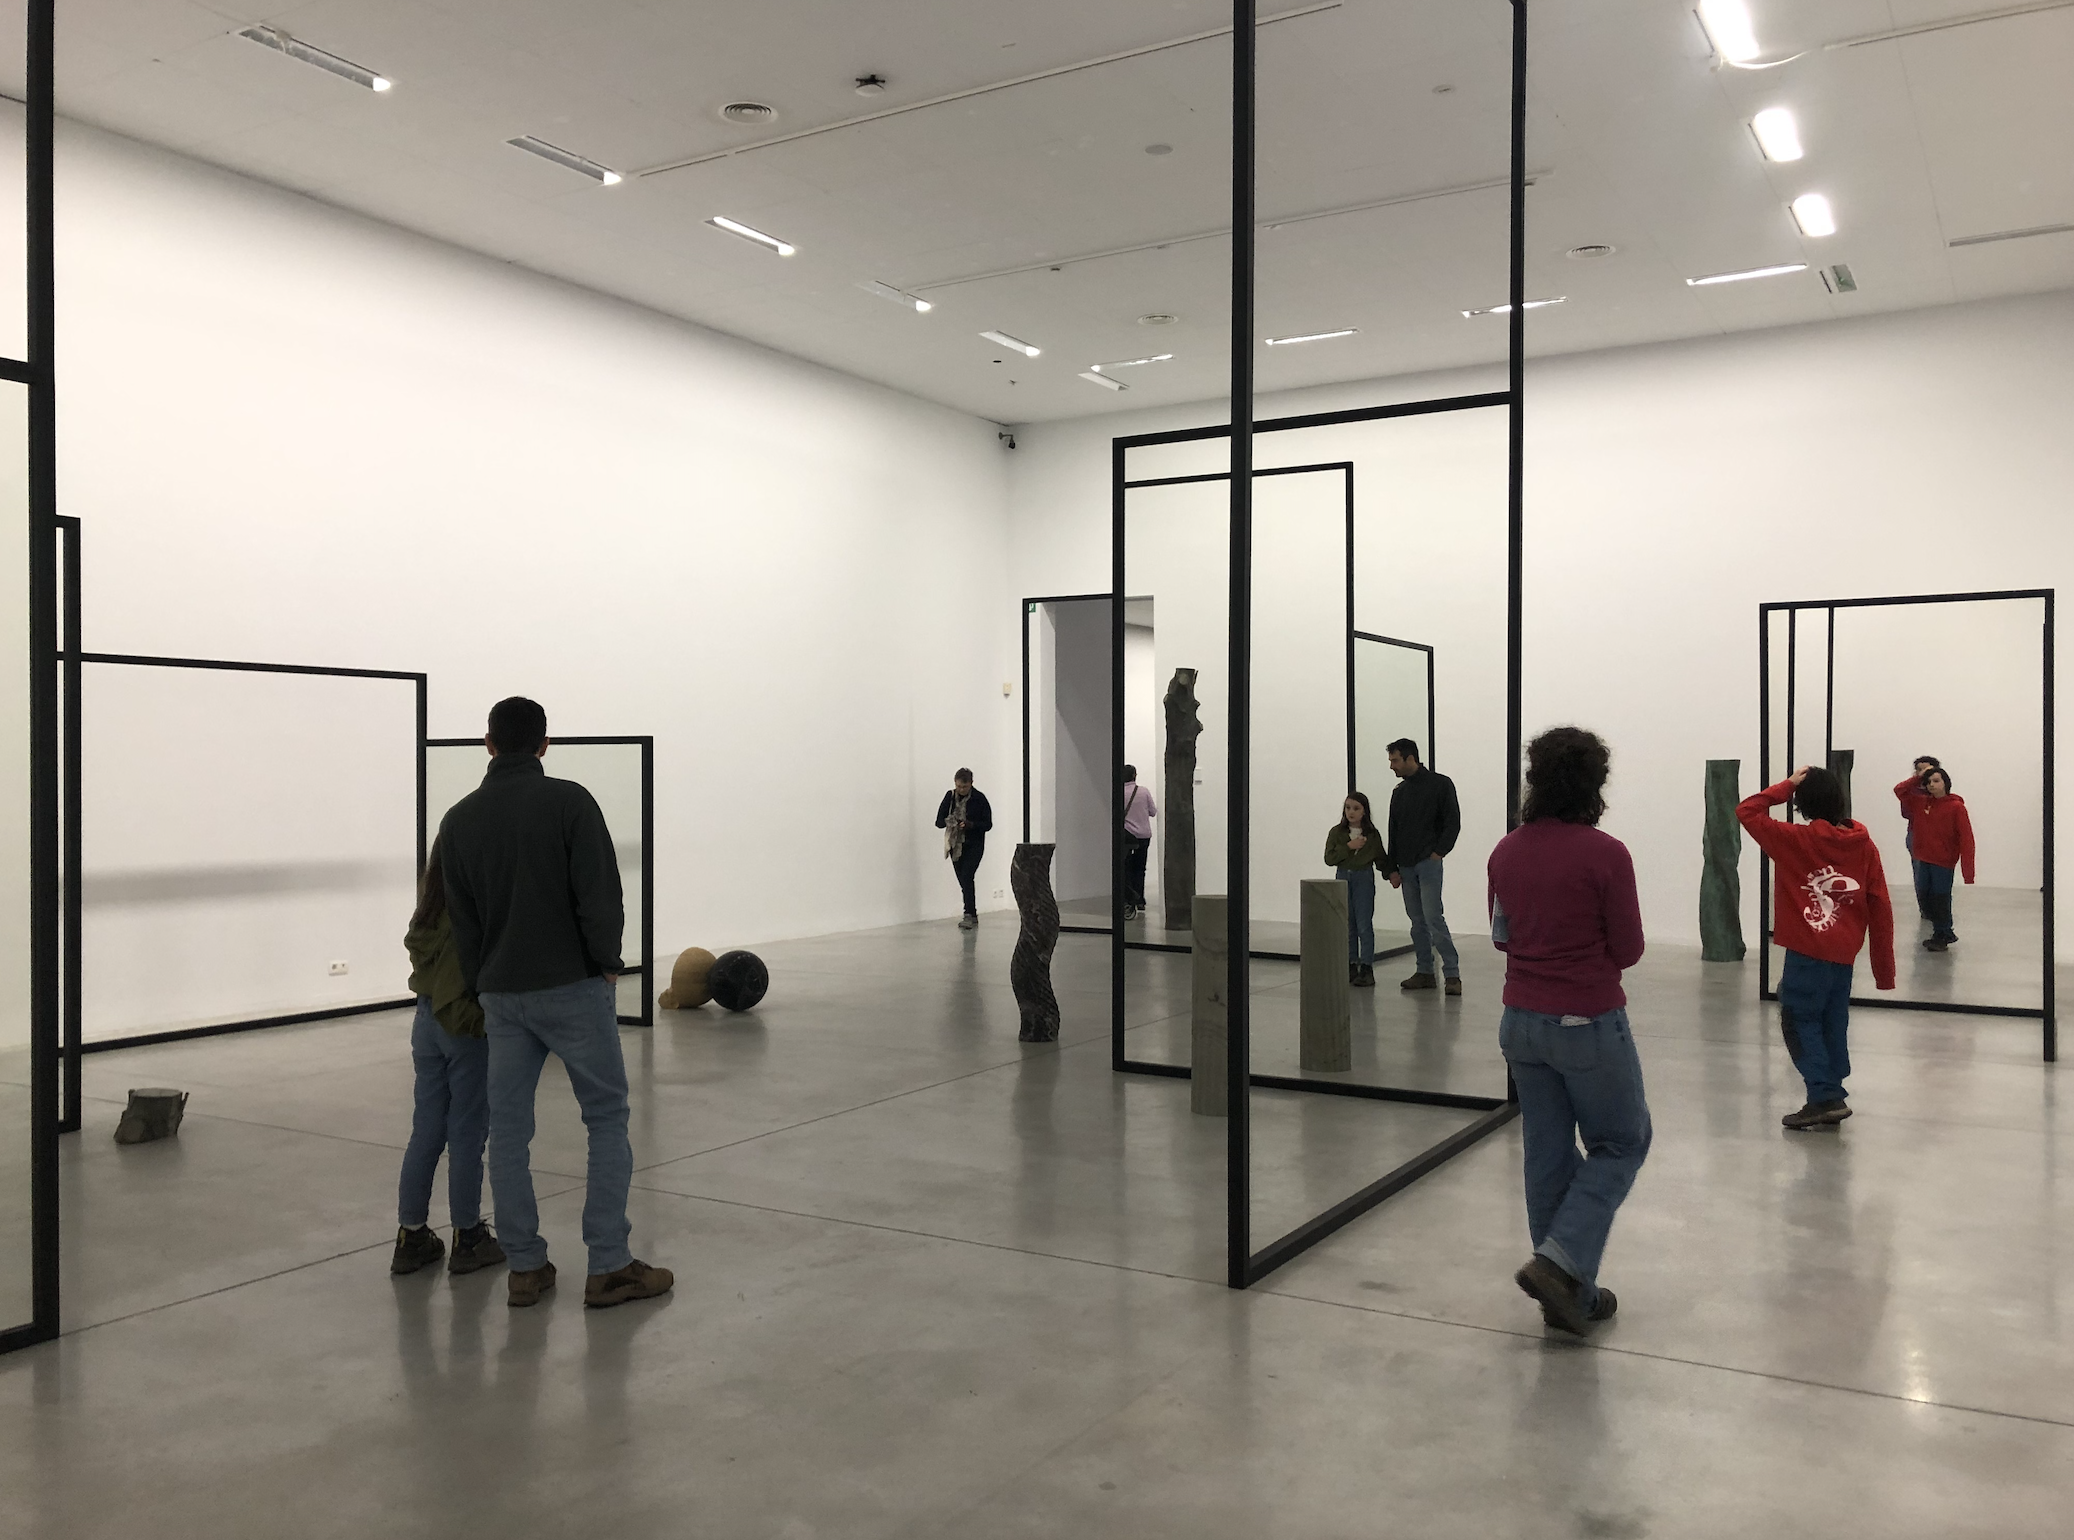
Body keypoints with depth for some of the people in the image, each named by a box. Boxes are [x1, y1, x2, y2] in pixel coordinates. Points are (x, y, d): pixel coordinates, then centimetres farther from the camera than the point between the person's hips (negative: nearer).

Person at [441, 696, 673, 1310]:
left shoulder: (459, 819, 6)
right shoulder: (569, 801, -10)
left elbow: (459, 918, 9)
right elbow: (600, 897, -14)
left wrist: (478, 989, 17)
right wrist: (607, 964, -1)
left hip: (501, 994, 5)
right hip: (573, 988, -4)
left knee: (508, 1129, 10)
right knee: (607, 1119, 4)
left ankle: (526, 1268, 13)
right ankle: (609, 1267, 2)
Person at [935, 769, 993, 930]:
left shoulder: (979, 798, -8)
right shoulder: (950, 797, 2)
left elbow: (988, 824, -6)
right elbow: (938, 821, 3)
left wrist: (971, 824, -23)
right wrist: (948, 822, -20)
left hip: (974, 845, -4)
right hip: (955, 845, 4)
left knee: (966, 877, -19)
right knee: (963, 881, 7)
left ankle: (968, 915, -21)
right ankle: (973, 915, 17)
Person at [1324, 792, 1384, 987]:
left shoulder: (1371, 834, -1)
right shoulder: (1336, 832, 0)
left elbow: (1380, 860, 4)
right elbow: (1329, 858, -8)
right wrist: (1349, 846, -18)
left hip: (1364, 879, -2)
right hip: (1343, 877, 2)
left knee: (1364, 925, -5)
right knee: (1347, 925, 8)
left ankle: (1366, 968, -2)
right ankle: (1351, 965, 15)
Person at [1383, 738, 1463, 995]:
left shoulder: (1440, 784, -3)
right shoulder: (1399, 792, 15)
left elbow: (1453, 822, -6)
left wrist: (1439, 852, -13)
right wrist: (1393, 868, 9)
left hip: (1428, 863, -6)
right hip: (1406, 866, 6)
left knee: (1433, 918, -12)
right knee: (1417, 921, 8)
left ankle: (1452, 973, -9)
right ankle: (1424, 972, 12)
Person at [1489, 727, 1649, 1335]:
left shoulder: (1506, 852, 0)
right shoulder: (1605, 854, -16)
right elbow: (1628, 950, -9)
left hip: (1522, 1022, 5)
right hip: (1589, 1024, -5)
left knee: (1547, 1153, 13)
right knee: (1621, 1143, 14)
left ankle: (1571, 1295, 21)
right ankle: (1559, 1260, -1)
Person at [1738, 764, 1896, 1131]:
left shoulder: (1795, 840, -12)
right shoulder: (1864, 845, 2)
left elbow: (1746, 811, -8)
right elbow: (1880, 909, 4)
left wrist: (1788, 784, -5)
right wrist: (1884, 969, 9)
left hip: (1807, 951, -5)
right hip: (1845, 954, 6)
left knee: (1799, 1022, 3)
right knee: (1832, 1026, 14)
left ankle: (1825, 1098, -6)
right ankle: (1831, 1099, 20)